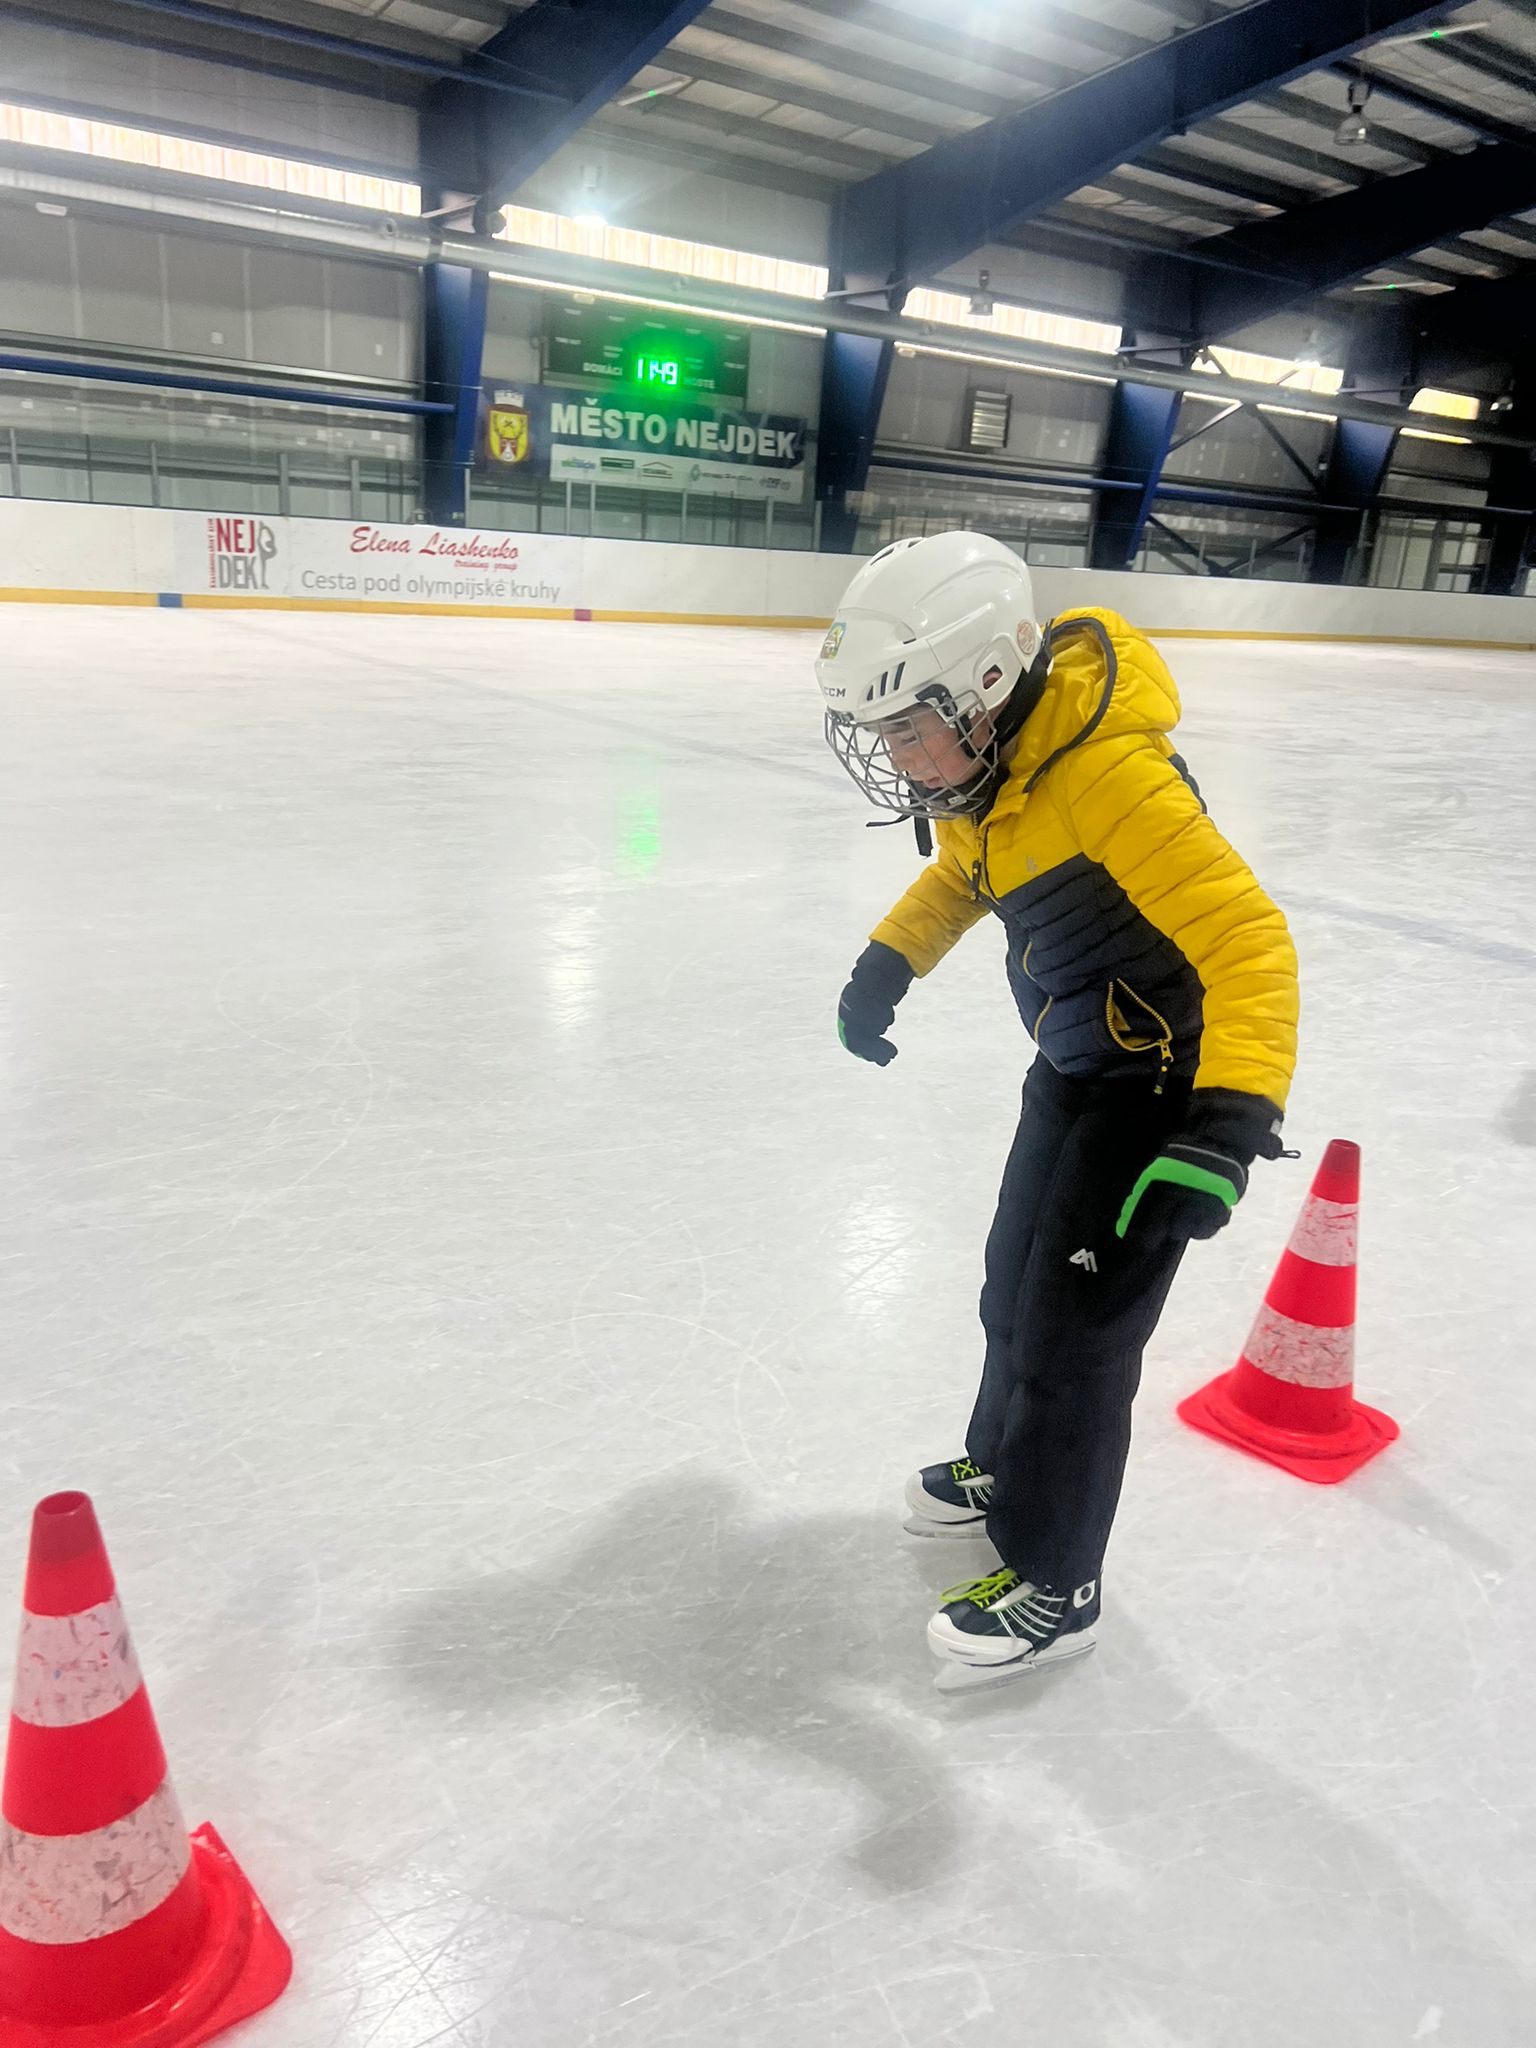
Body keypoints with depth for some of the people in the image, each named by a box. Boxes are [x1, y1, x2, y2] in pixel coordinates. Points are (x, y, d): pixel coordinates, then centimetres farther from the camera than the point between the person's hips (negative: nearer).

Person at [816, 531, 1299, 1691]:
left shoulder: (1107, 773, -32)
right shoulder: (989, 748, -5)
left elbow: (1248, 938, -35)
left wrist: (1233, 1120, -45)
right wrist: (887, 966, 9)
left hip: (1162, 1079, -9)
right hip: (1076, 1061, 9)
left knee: (1074, 1328, 0)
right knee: (1018, 1280, 21)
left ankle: (1055, 1585, 20)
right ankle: (1008, 1467, 46)